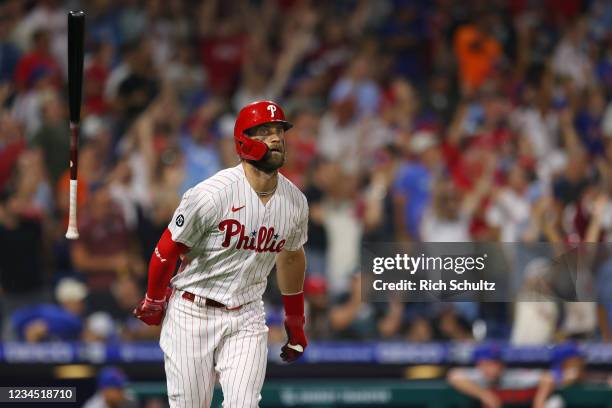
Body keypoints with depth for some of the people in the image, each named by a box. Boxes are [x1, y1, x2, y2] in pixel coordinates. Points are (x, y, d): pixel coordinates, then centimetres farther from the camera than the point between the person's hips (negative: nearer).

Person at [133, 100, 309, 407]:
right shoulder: (211, 195, -19)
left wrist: (295, 321, 24)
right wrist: (153, 302, 4)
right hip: (192, 314, -3)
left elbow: (291, 255, 18)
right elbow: (167, 250, -7)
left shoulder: (295, 201, 0)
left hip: (246, 318, 3)